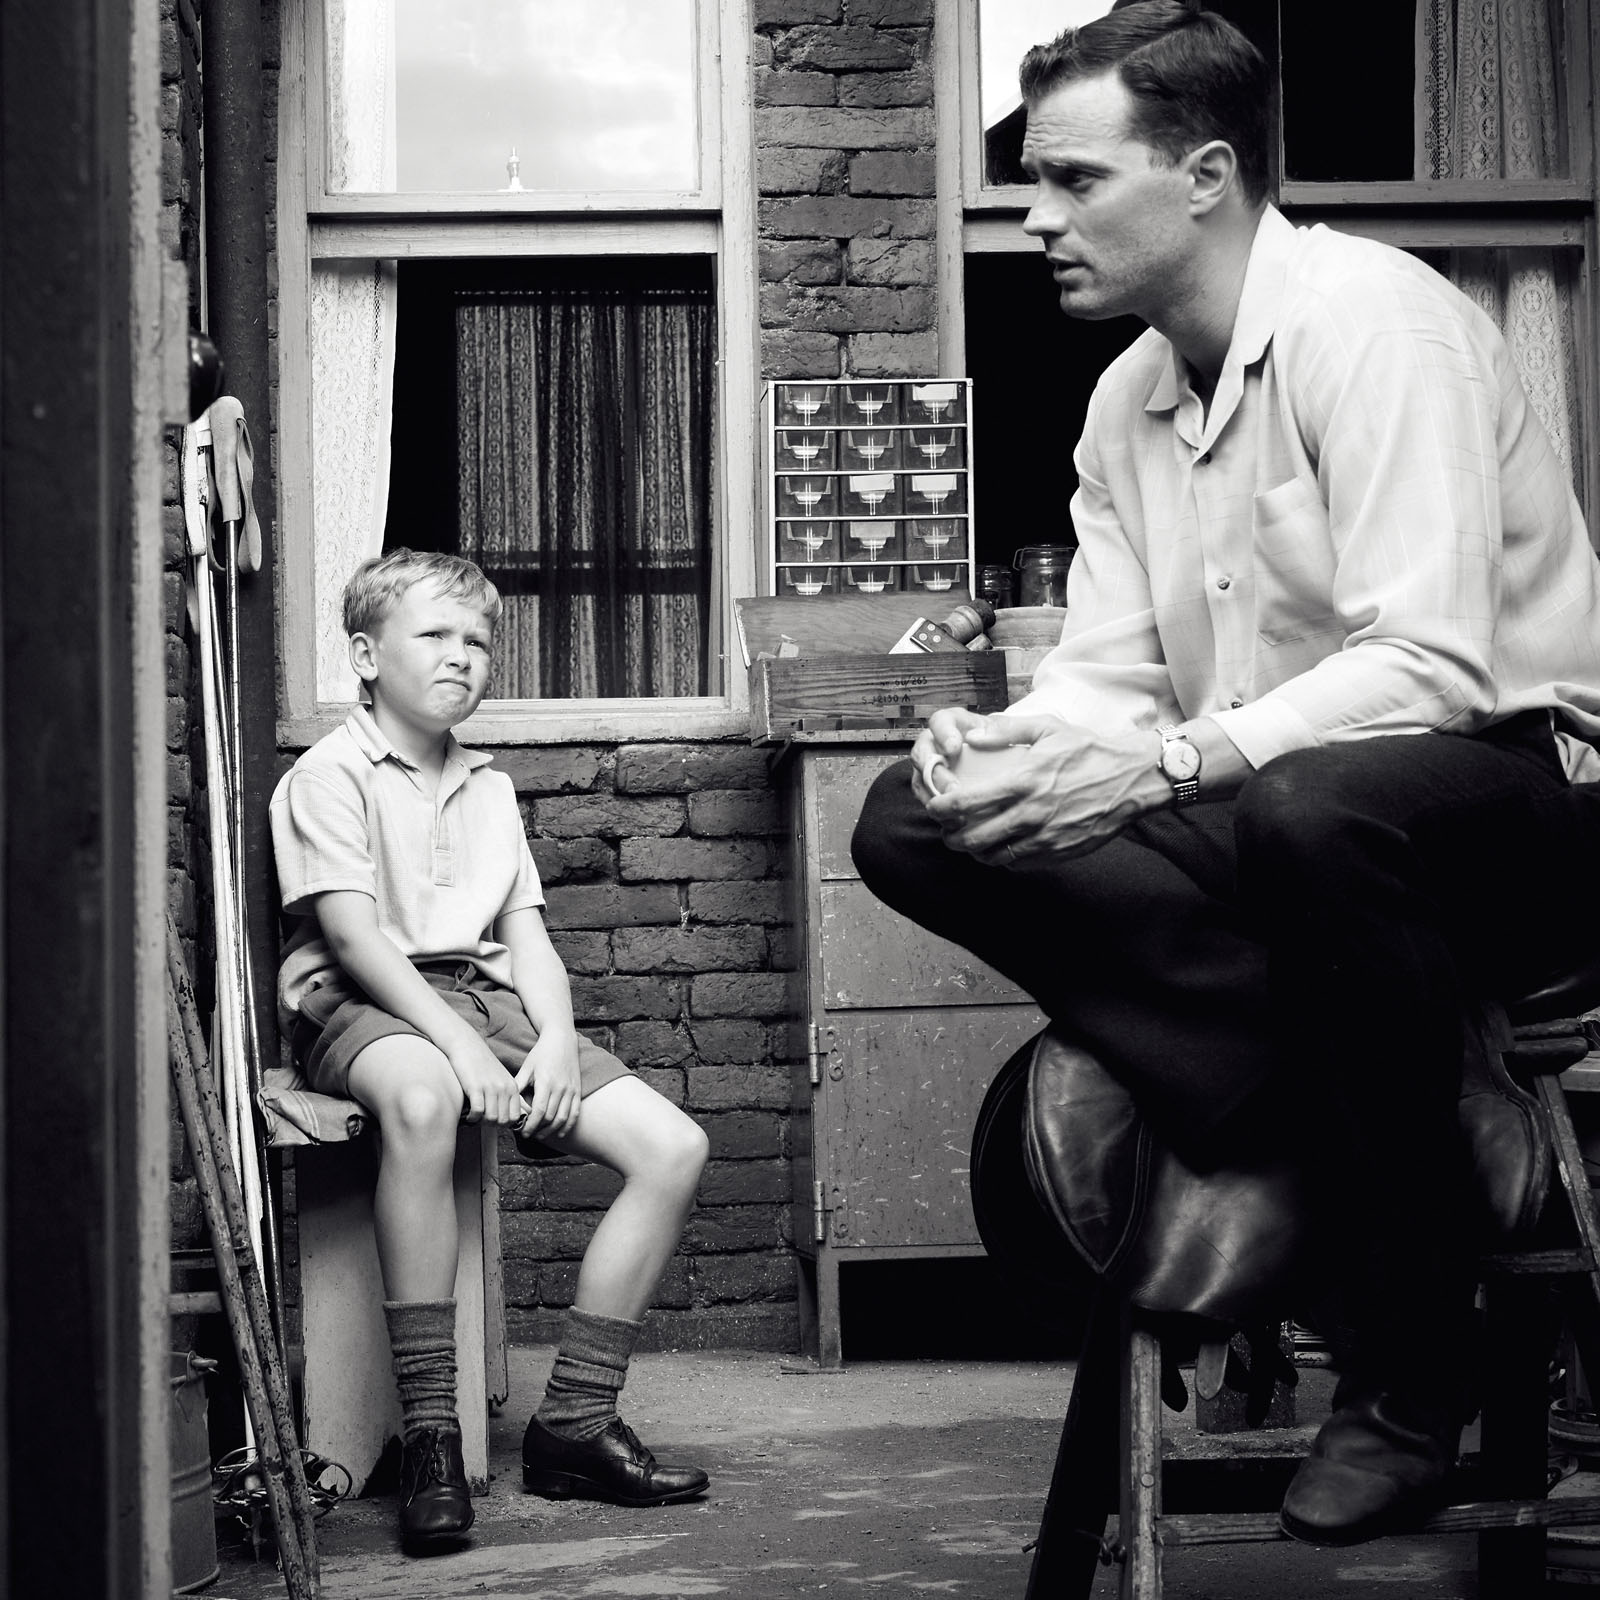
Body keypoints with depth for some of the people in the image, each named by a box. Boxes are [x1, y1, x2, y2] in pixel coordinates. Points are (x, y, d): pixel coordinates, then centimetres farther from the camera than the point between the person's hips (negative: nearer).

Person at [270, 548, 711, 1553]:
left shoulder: (489, 788, 22)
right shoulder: (330, 775, 0)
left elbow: (526, 935, 14)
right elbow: (356, 937, -11)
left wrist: (556, 1039, -6)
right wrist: (458, 1045, -23)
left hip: (487, 997, 7)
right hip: (364, 1005, -7)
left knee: (675, 1147, -13)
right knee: (421, 1097, -44)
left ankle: (574, 1423, -8)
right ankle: (429, 1433, -41)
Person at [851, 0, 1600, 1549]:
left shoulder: (1368, 320, -15)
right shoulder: (1128, 400, 11)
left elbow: (1431, 664, -25)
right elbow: (1107, 672, 8)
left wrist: (1164, 764, -33)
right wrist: (1002, 744, -15)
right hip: (1261, 826, 8)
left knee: (1313, 809, -42)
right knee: (916, 827, -11)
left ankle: (1404, 1381, -24)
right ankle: (1427, 1104, -19)